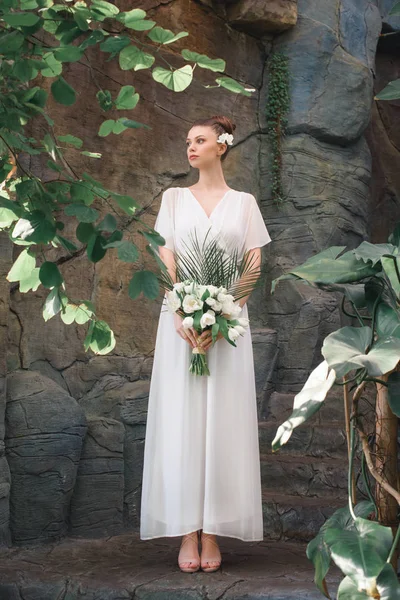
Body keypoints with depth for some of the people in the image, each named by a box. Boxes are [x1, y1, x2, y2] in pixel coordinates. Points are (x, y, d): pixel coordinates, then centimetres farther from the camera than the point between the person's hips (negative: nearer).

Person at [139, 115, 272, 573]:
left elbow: (253, 266, 3)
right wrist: (182, 317, -12)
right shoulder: (174, 198, 12)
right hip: (181, 318, 1)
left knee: (223, 422, -3)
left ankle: (213, 533, 2)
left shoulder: (243, 202, 10)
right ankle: (187, 533, 1)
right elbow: (165, 260, 3)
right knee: (180, 420, -4)